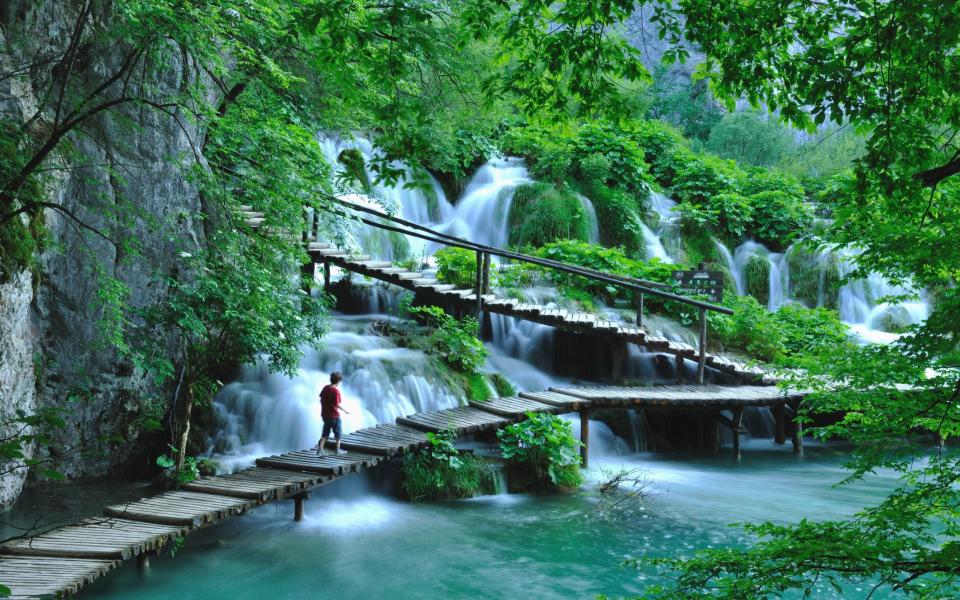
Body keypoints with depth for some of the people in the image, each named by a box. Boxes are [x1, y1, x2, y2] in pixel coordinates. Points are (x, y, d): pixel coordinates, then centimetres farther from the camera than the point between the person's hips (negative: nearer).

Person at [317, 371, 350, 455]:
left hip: (325, 415, 6)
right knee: (338, 432, 11)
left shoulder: (325, 388, 2)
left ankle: (320, 449, 11)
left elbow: (321, 400, 9)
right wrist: (345, 410, -10)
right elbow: (337, 404, -21)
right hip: (334, 416, -6)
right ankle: (338, 449, 17)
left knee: (325, 433, 15)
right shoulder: (336, 391, -19)